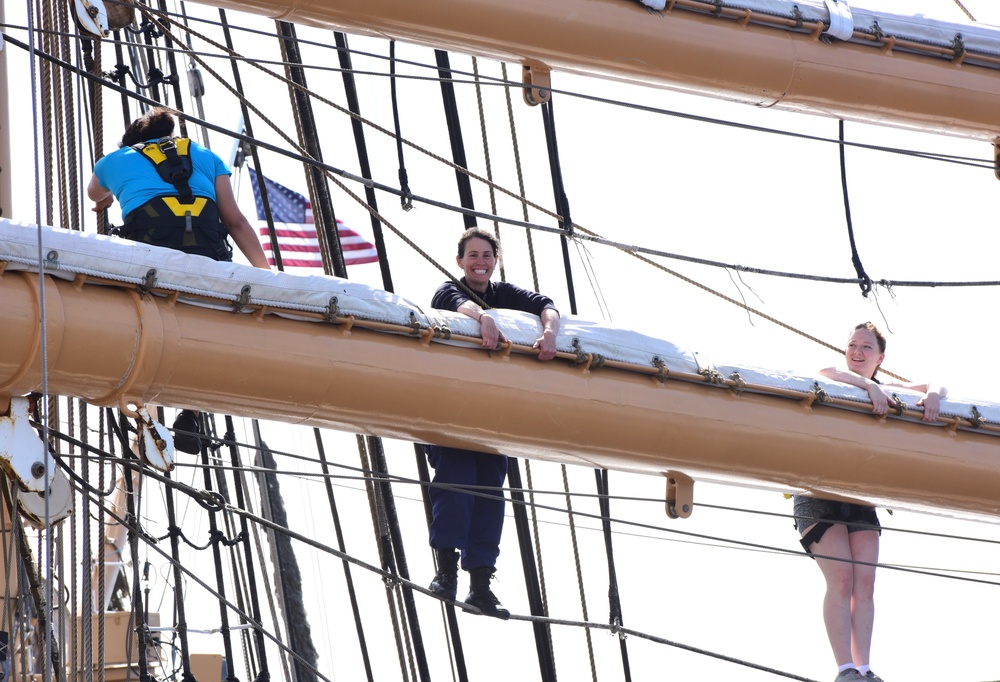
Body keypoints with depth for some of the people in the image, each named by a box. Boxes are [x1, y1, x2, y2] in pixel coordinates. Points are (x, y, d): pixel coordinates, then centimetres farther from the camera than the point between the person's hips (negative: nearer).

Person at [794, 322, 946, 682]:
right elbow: (828, 372, -24)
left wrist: (932, 396, -21)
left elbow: (935, 386, 4)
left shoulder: (886, 391, 11)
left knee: (865, 582, -5)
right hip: (818, 494, -4)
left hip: (861, 500, 5)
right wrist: (869, 386, -38)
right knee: (841, 580, -16)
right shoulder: (833, 385, 0)